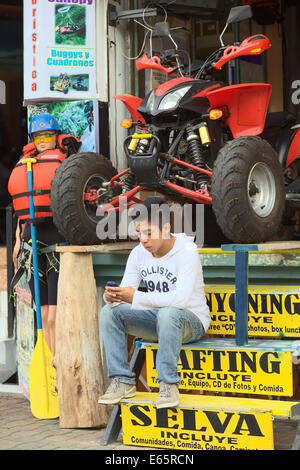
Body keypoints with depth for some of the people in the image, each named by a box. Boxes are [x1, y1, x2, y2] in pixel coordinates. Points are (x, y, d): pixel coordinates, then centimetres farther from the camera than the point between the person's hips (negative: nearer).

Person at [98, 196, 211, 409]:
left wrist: (136, 297, -38)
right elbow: (126, 292, -3)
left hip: (192, 321, -6)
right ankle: (123, 381, -9)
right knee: (109, 312, -14)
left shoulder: (187, 252, -20)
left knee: (168, 313, -40)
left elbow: (181, 298, -34)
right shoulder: (139, 253, 0)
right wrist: (112, 296, -29)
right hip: (156, 319, 6)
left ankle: (169, 384, -27)